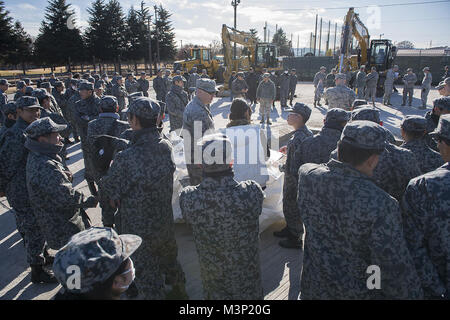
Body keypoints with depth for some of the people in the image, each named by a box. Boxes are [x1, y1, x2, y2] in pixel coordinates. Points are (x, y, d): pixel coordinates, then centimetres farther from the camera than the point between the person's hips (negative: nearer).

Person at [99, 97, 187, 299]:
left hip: (138, 231, -6)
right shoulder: (166, 147, -11)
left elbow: (107, 192, -17)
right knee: (168, 259, 31)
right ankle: (178, 290, 54)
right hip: (165, 222, 7)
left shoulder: (126, 159, -30)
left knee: (147, 277, 16)